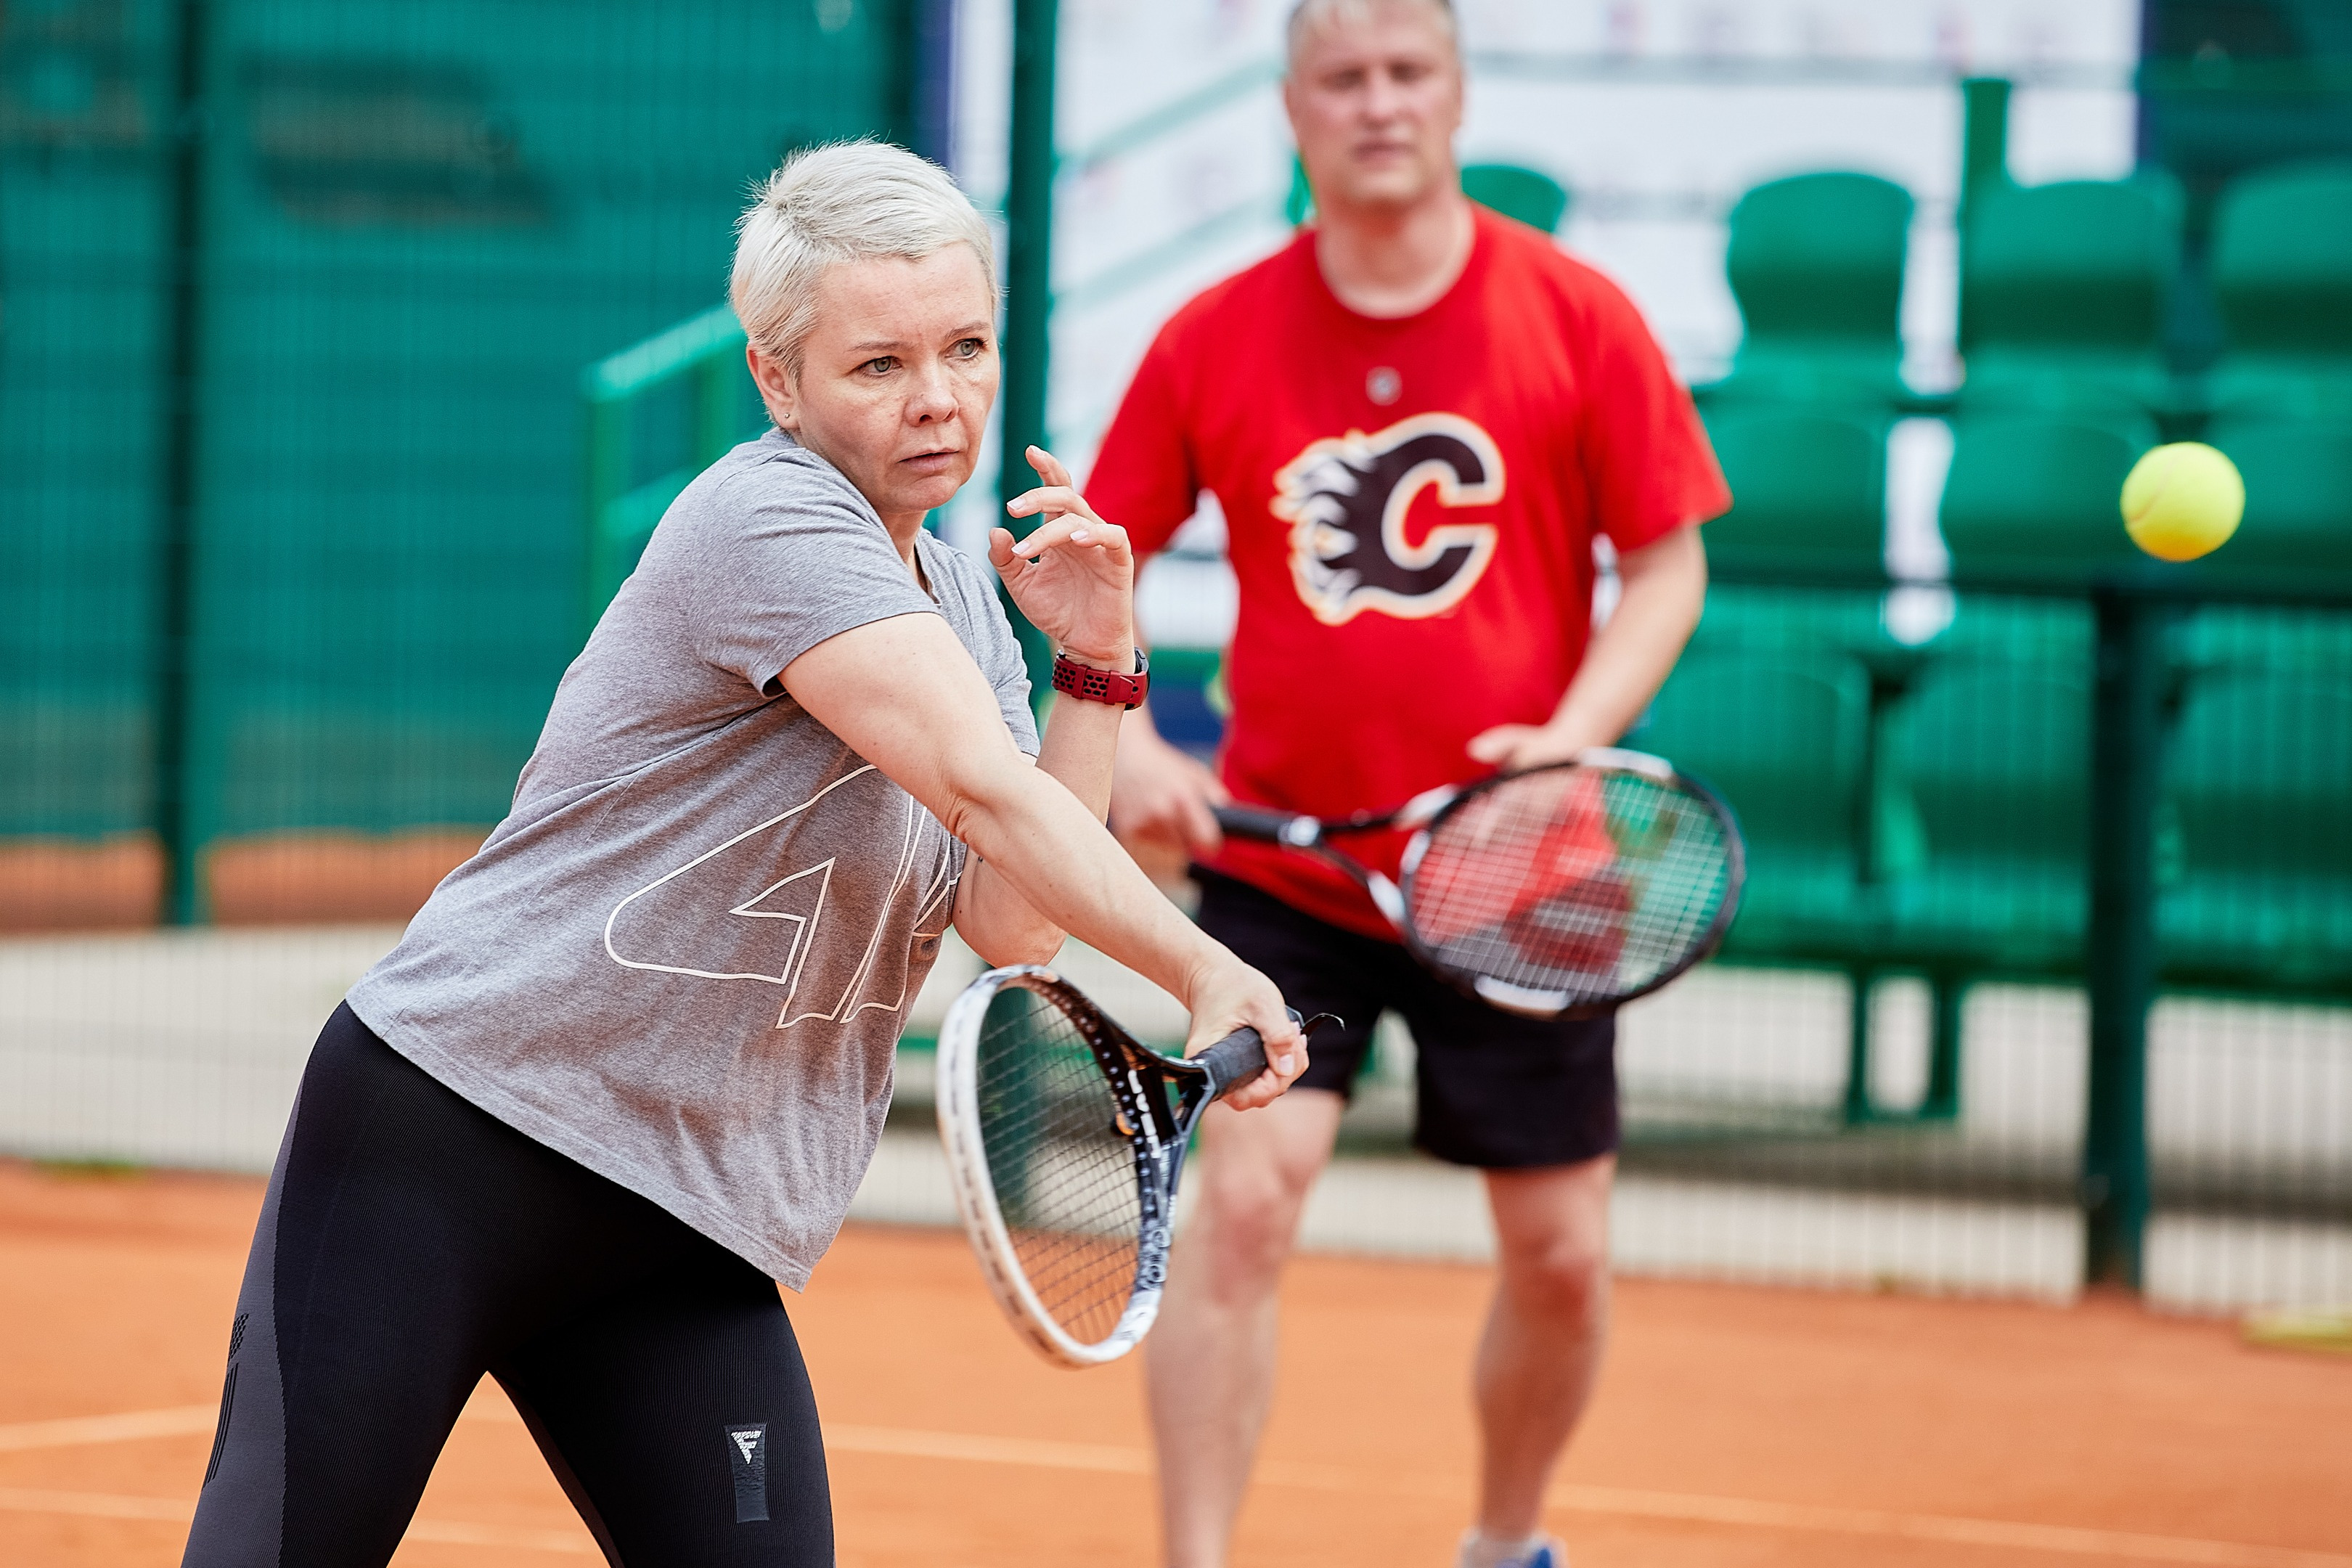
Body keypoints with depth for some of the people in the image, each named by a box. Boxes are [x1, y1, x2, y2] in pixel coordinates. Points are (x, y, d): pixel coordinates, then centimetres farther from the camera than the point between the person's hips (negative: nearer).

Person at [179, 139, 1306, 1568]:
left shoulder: (962, 603, 12)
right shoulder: (767, 522, -15)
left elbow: (1015, 918, 5)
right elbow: (989, 795, -24)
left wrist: (1096, 667, -2)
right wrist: (1203, 969, -21)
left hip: (691, 1236, 8)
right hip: (447, 1135, -8)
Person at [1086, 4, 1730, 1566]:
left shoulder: (1577, 318, -5)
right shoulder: (1213, 341, -3)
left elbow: (1670, 561, -1)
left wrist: (1577, 734, -17)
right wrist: (1125, 741, -10)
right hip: (1280, 865, 0)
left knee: (1562, 1254, 7)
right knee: (1243, 1201, -16)